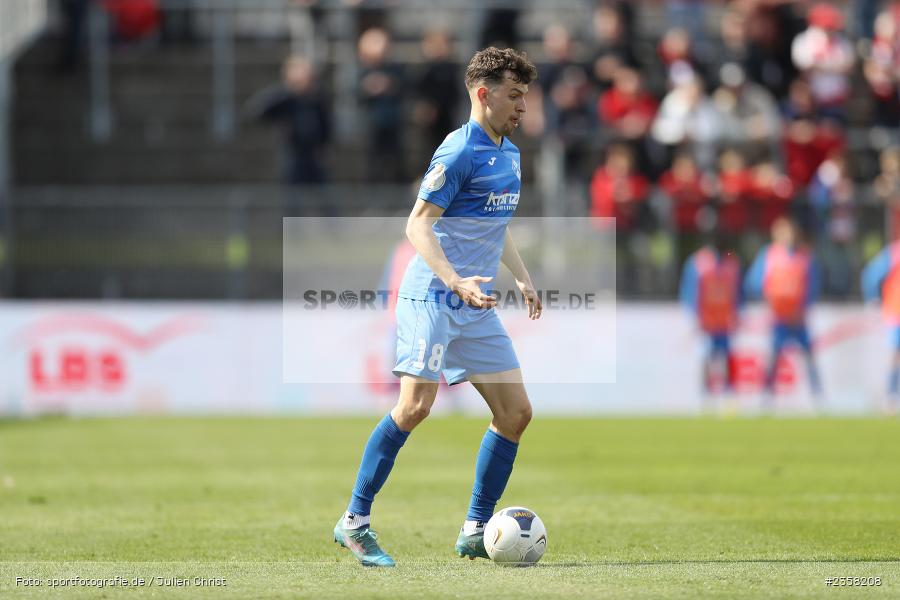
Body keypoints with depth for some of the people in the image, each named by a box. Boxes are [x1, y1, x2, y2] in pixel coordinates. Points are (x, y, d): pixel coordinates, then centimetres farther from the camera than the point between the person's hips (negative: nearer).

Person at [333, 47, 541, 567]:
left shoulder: (510, 154, 15)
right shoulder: (459, 152, -12)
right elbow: (418, 224, -17)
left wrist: (522, 277, 24)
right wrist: (455, 282, -28)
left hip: (477, 308, 9)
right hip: (433, 299, -9)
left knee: (516, 412, 2)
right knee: (416, 406, -18)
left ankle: (476, 532, 10)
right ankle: (355, 521, -9)